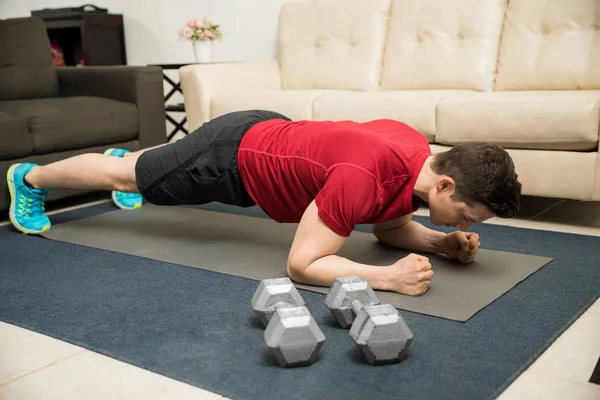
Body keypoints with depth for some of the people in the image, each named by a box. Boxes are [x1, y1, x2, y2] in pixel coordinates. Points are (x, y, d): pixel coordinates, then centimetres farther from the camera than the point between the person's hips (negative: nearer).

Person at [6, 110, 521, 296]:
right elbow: (302, 264, -36)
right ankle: (30, 178, 44)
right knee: (129, 178, 18)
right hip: (232, 158, -7)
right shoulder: (364, 176, -42)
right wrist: (389, 277, -42)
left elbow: (391, 227, 1)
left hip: (266, 133, 7)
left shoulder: (421, 153, -15)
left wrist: (446, 242, -15)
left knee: (162, 161, 38)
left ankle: (125, 154, 69)